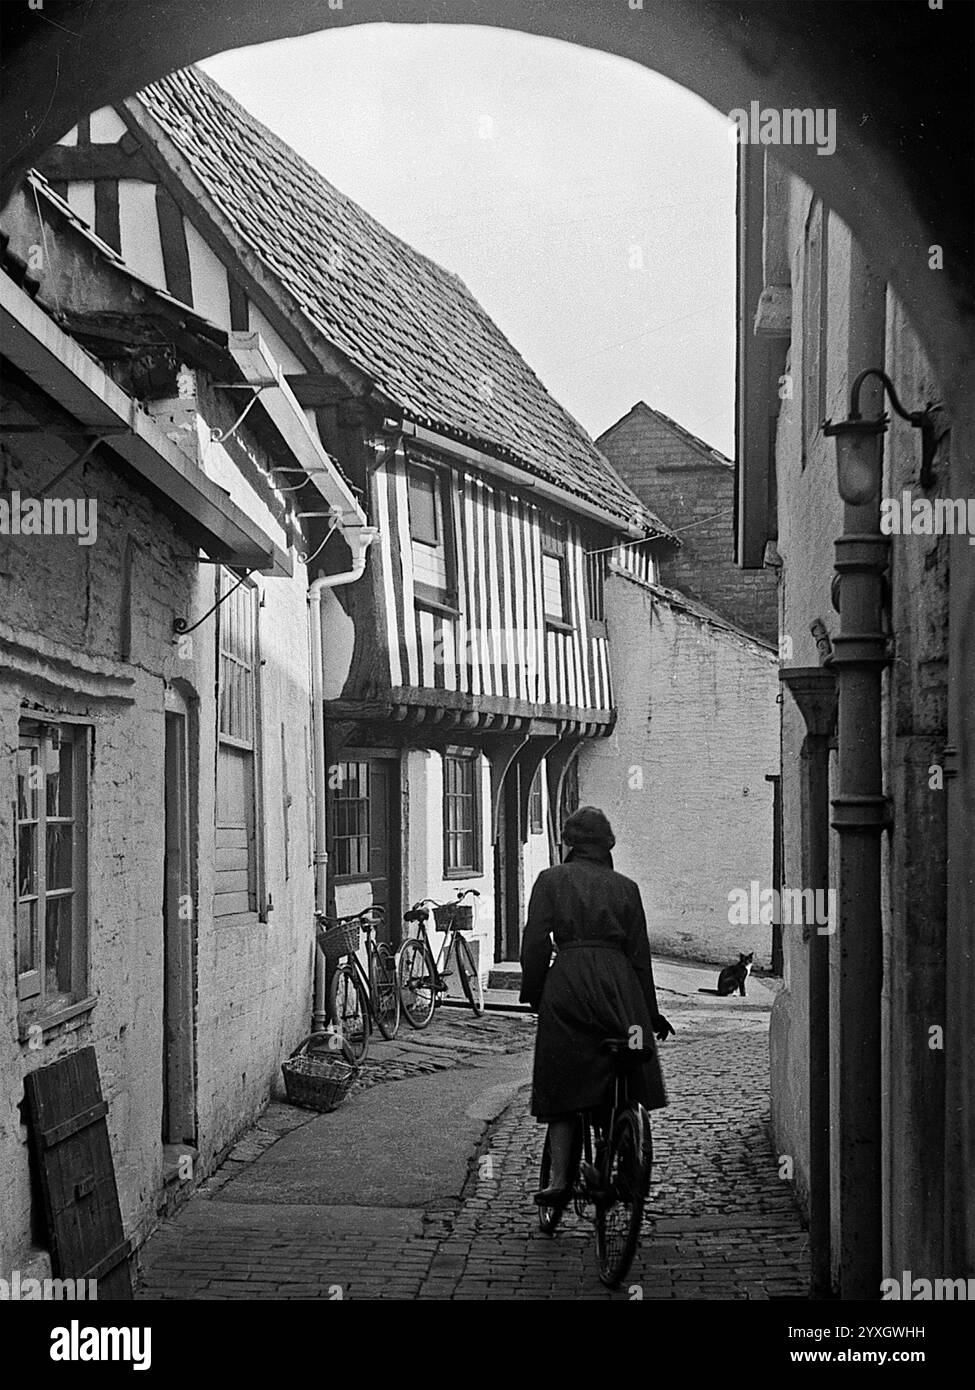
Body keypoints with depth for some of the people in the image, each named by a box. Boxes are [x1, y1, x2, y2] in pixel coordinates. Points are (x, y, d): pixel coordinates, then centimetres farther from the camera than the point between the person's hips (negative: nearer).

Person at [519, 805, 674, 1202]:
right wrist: (652, 1013, 18)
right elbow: (640, 953, 12)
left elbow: (536, 941, -1)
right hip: (618, 981, 1)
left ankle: (560, 1177, 0)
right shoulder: (625, 887, 13)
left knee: (561, 1087, 6)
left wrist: (532, 992, 9)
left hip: (567, 981, -1)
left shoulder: (551, 879, 9)